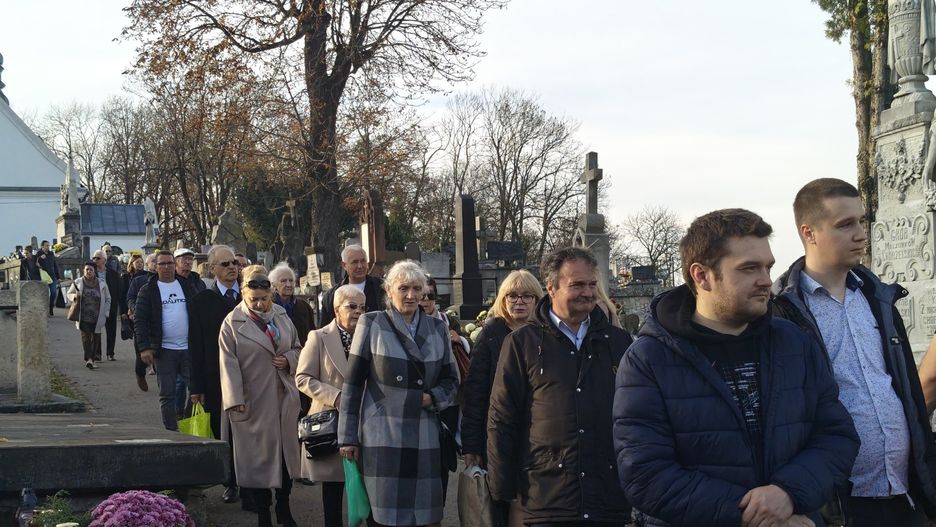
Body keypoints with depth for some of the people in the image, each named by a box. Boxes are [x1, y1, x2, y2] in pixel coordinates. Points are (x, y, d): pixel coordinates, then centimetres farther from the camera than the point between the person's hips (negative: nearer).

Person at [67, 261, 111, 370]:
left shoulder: (102, 284, 6)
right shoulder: (78, 283, 5)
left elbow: (108, 299, 14)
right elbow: (69, 294, 17)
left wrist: (105, 313, 5)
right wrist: (74, 296, -7)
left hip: (97, 317, 1)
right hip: (83, 317, -1)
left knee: (95, 338, 2)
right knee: (85, 336, -14)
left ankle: (91, 359, 12)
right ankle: (88, 359, -17)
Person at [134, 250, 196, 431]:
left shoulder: (187, 286, 11)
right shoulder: (148, 290, 2)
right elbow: (139, 320, -3)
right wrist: (144, 348, -13)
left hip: (189, 348, 2)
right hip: (164, 350, -2)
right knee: (167, 395, 0)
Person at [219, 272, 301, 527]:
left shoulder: (282, 317, 7)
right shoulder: (233, 323, -7)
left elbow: (297, 348, 19)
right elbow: (229, 364, -10)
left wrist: (289, 359, -4)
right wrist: (235, 399, -16)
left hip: (284, 398, 4)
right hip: (254, 401, -4)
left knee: (287, 452, 10)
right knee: (258, 457, 2)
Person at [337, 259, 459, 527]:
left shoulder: (438, 329, 10)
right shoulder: (371, 324, 0)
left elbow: (451, 380, 14)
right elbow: (352, 384, 0)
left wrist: (433, 398, -8)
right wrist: (348, 437, -3)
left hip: (425, 438, 3)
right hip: (382, 437, -3)